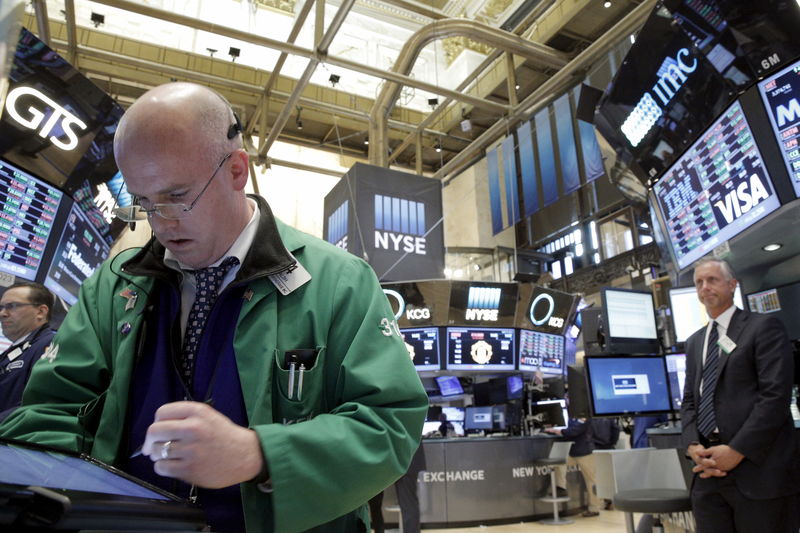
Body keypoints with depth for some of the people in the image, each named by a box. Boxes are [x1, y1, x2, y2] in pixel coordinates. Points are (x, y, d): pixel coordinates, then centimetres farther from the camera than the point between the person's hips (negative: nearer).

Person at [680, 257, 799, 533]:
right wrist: (692, 445, -3)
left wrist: (737, 451, -15)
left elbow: (775, 394, -11)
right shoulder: (695, 342, 18)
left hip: (757, 469, -5)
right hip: (708, 471, 5)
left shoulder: (764, 327, -1)